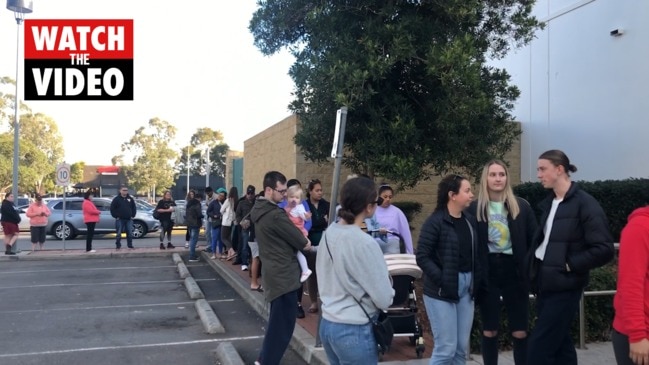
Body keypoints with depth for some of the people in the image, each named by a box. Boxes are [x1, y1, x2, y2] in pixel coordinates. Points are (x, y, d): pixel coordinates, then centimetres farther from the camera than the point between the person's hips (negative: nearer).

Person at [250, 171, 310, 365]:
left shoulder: (259, 209, 8)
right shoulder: (275, 215, -23)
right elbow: (302, 243, -15)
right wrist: (305, 242, 5)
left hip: (274, 270, 10)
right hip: (283, 273, -10)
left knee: (276, 319, 22)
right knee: (283, 322, -1)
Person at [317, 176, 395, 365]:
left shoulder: (330, 233, 0)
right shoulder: (364, 243, -21)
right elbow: (384, 298, -16)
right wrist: (387, 293, 3)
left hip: (327, 324, 7)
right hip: (354, 331, -7)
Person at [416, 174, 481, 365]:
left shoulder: (470, 220, 8)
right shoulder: (435, 221, -11)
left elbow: (475, 254, 11)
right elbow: (422, 257, -13)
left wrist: (476, 281, 0)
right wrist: (442, 280, -19)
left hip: (466, 288, 6)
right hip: (442, 290, -6)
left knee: (462, 348, 11)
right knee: (446, 348, -3)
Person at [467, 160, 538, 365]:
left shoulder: (521, 206, 1)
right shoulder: (475, 208, 0)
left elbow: (534, 240, 2)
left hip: (513, 271, 0)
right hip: (487, 273, 0)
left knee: (519, 331, 6)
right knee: (489, 330, 10)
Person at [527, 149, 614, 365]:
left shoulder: (584, 203, -12)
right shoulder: (549, 203, 10)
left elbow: (604, 249, -16)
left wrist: (568, 265, -15)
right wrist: (535, 272, 7)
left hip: (564, 287, -7)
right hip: (545, 284, 7)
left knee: (539, 347, -7)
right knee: (559, 343, 15)